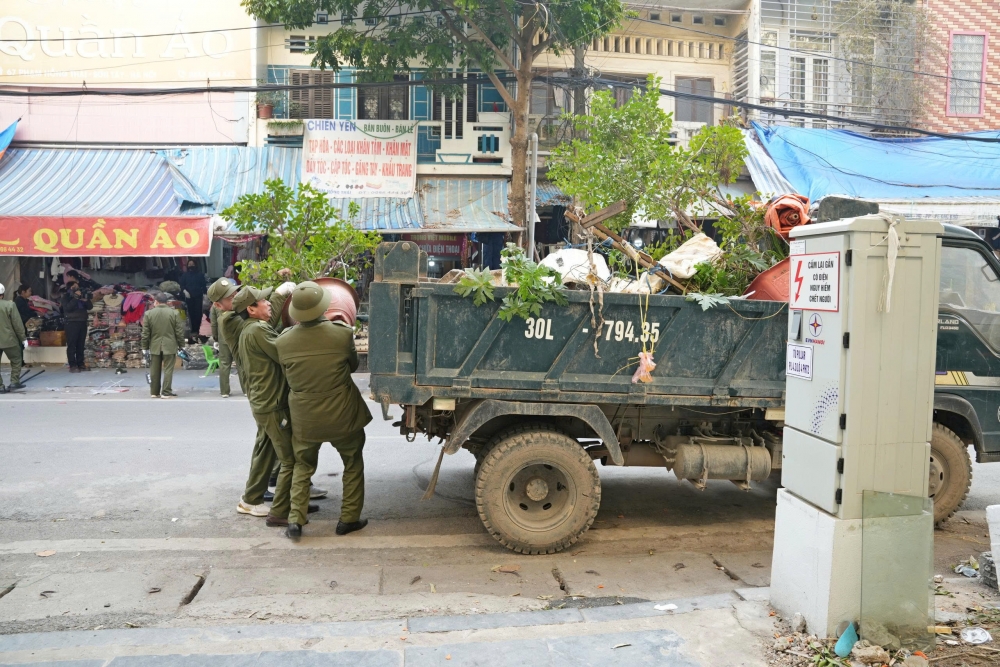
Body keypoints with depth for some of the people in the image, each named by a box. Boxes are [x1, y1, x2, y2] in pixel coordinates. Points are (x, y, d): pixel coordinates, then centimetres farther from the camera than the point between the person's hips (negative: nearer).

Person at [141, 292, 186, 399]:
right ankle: (166, 392, -1)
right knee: (168, 369, 1)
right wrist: (181, 346, 6)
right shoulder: (174, 313, -5)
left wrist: (145, 347, 10)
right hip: (170, 346, -2)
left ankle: (154, 392, 17)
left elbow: (145, 333, 1)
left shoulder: (148, 314, -2)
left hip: (154, 347, 2)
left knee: (154, 370, 10)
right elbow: (179, 332, -4)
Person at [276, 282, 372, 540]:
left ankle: (295, 520, 14)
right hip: (342, 414, -1)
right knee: (353, 463, 18)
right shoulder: (343, 333, -16)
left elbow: (287, 376, 3)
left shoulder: (283, 342, -11)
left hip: (304, 417, 2)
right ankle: (349, 518, 20)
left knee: (302, 467, 20)